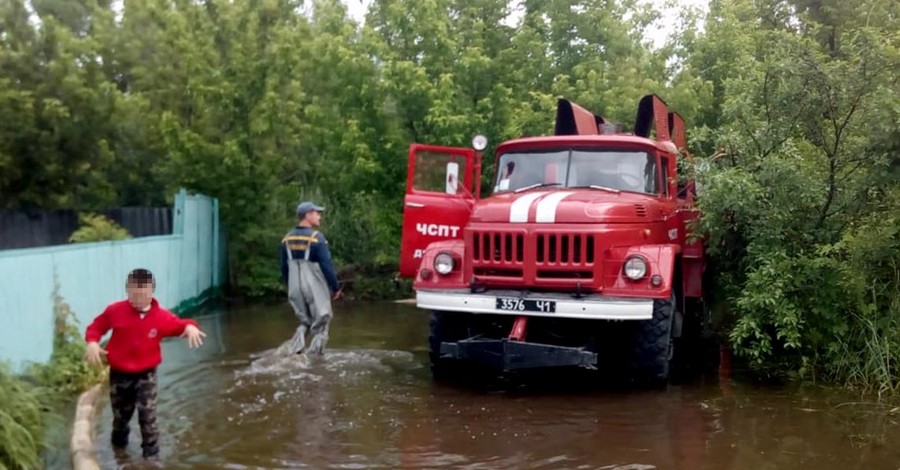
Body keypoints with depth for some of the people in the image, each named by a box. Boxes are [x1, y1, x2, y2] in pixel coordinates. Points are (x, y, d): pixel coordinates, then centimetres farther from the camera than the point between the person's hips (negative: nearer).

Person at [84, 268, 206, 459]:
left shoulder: (162, 316, -12)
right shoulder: (115, 311, -12)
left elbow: (180, 325, 1)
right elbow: (96, 326, 0)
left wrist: (190, 327, -23)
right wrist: (92, 342, -20)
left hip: (146, 374, -1)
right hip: (119, 374, 1)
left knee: (148, 416, -8)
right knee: (120, 416, 19)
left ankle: (151, 455, 4)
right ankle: (119, 444, 48)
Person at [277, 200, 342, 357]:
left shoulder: (287, 239, 5)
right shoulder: (317, 238, -14)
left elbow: (284, 268, 11)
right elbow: (327, 266, -15)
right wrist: (336, 287, -4)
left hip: (295, 289, 6)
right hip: (315, 288, -6)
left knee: (305, 321, 21)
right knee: (320, 326, 7)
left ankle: (295, 345, -1)